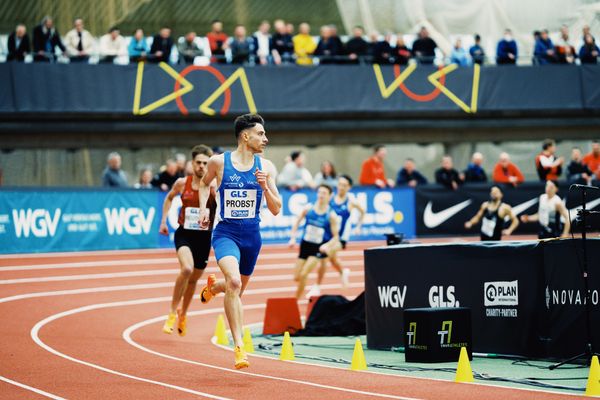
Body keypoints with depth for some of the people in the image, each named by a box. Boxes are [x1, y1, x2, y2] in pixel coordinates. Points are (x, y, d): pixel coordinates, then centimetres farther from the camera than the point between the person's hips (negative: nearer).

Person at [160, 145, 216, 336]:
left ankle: (183, 314, 41)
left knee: (193, 279, 15)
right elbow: (169, 198, 16)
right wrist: (163, 221, 11)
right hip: (184, 234, -1)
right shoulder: (182, 183, -4)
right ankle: (172, 312, -12)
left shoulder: (214, 187, -9)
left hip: (204, 236, 1)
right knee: (186, 269, -28)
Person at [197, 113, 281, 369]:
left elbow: (276, 210, -1)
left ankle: (212, 287, 58)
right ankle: (239, 347, -26)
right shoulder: (219, 162, -6)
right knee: (234, 282, -28)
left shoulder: (266, 167, -1)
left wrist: (264, 186, -16)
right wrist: (203, 210, 6)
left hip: (252, 235, 4)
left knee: (239, 288, 20)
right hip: (226, 233, -4)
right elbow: (204, 183, 17)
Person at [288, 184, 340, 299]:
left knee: (303, 274, -17)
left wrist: (327, 246, -23)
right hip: (305, 245, 3)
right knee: (296, 277, 3)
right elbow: (297, 222, 9)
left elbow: (335, 237, -6)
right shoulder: (308, 209, -4)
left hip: (319, 248, -3)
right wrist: (293, 238, -1)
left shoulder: (331, 215, -10)